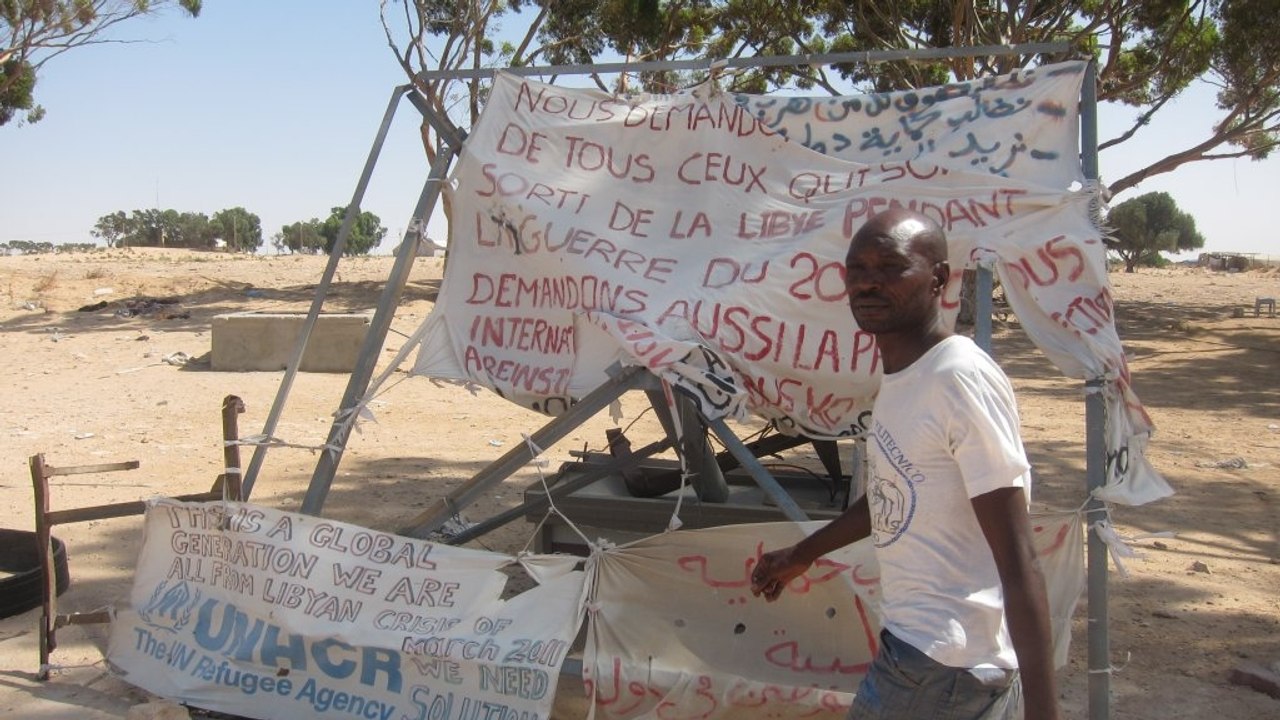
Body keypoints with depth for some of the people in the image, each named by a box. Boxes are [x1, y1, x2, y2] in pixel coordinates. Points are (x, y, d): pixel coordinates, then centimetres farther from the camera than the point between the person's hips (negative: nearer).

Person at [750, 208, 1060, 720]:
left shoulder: (961, 379, -19)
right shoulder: (899, 376, 9)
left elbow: (1018, 564, -21)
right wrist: (802, 555, 35)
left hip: (940, 663, -8)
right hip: (917, 643, 8)